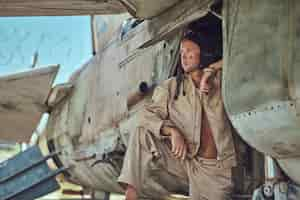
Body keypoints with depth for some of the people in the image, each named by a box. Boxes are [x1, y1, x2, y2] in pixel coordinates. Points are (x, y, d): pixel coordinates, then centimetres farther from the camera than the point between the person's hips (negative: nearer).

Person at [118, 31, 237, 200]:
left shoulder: (220, 81, 1)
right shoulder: (171, 86, 2)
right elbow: (148, 115, -6)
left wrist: (211, 69, -12)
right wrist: (172, 131, -23)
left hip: (216, 168, 0)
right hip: (182, 158, 0)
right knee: (142, 134, -18)